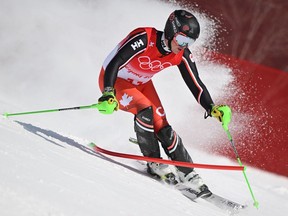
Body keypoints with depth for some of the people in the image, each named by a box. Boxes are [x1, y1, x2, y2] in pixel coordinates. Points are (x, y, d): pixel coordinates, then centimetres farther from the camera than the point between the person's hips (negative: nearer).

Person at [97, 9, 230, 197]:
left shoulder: (182, 55, -17)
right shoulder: (143, 39, -35)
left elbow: (195, 84, -10)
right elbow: (113, 64, -39)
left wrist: (212, 108, -24)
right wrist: (108, 94, -53)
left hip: (141, 84, 5)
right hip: (113, 80, -5)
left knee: (162, 128, -8)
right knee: (145, 110, -30)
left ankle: (187, 174, 5)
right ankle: (154, 163, -13)